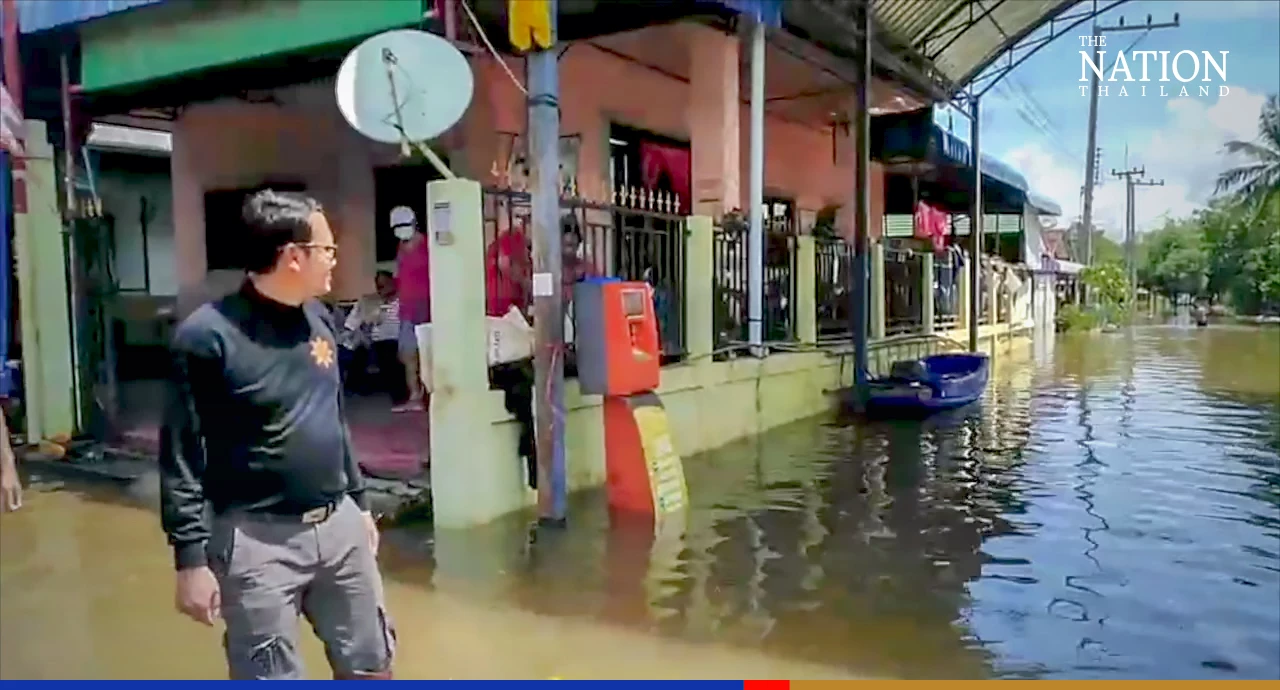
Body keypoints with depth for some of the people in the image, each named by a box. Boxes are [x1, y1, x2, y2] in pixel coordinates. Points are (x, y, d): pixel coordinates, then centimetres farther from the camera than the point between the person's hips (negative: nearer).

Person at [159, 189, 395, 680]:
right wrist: (192, 559, -14)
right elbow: (182, 459, -14)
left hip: (339, 527, 7)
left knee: (371, 666, 17)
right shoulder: (208, 335, -15)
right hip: (258, 541, -6)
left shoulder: (319, 320, 6)